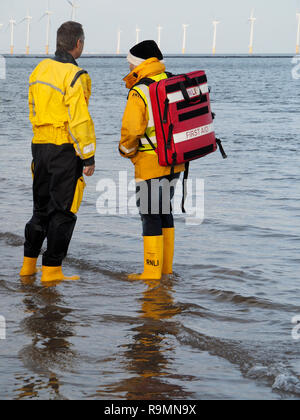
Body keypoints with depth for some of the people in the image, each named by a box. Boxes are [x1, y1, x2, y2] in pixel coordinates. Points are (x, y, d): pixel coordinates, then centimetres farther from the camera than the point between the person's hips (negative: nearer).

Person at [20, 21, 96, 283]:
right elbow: (79, 120, -18)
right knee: (63, 211, 1)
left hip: (40, 145, 7)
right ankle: (52, 270, 4)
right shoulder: (74, 76, -15)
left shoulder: (40, 70, 9)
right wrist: (89, 156, -14)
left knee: (42, 207, 18)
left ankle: (29, 264, 23)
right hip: (65, 150, -7)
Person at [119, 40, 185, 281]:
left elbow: (131, 130, -20)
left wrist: (126, 151, -1)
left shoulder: (139, 93, -16)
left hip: (151, 162, -8)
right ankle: (166, 267, 25)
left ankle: (152, 272, 3)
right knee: (164, 210, 18)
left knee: (150, 215, -1)